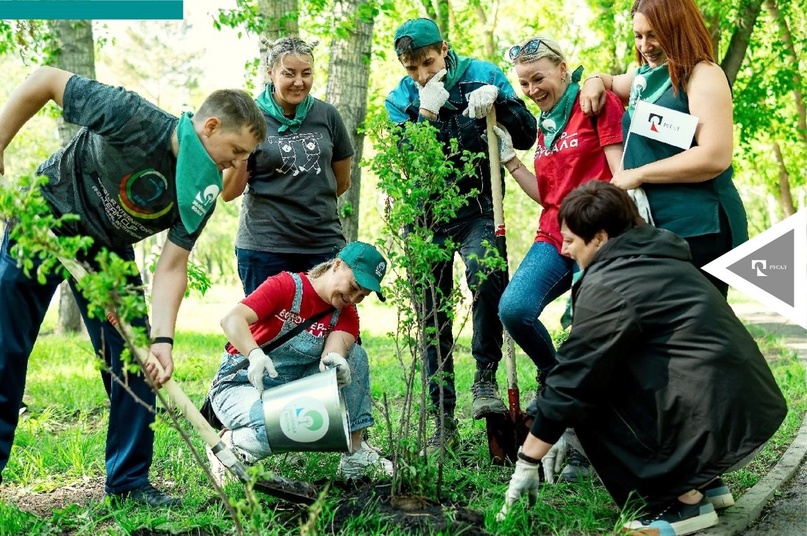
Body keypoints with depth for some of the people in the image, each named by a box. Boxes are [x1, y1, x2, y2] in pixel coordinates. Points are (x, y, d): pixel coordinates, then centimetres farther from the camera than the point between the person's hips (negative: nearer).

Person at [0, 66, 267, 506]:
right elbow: (44, 81, -21)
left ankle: (129, 479, 11)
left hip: (108, 249, 5)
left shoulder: (204, 192, -15)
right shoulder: (131, 116, -31)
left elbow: (172, 267, -17)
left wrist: (162, 338, -31)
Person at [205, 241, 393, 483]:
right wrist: (255, 354, -46)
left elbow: (338, 341, -22)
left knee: (355, 355, -12)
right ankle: (228, 444, -5)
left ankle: (355, 452, -8)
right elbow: (232, 319, -27)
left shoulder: (346, 315, 1)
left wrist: (333, 359, -47)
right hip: (241, 384, -6)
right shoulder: (287, 286, -14)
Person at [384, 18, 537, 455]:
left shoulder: (482, 75, -1)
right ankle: (443, 422, 14)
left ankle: (485, 377, -13)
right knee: (433, 318, 5)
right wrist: (427, 114, -19)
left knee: (487, 280, -32)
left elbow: (527, 137, -5)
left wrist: (498, 99, -21)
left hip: (476, 208, -2)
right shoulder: (401, 99, 4)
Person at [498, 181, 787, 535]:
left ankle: (681, 502, 0)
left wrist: (527, 464, 0)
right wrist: (566, 431, 26)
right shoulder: (657, 257, 16)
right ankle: (704, 483, 21)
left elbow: (571, 382, -8)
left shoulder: (606, 284, -11)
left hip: (720, 426, -9)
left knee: (590, 400, 2)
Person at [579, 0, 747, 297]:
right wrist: (595, 81, 11)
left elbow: (715, 156, -21)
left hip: (697, 229, -8)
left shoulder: (702, 75, -10)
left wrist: (639, 174, -15)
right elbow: (610, 82, 37)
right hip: (651, 227, 8)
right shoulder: (644, 77, 14)